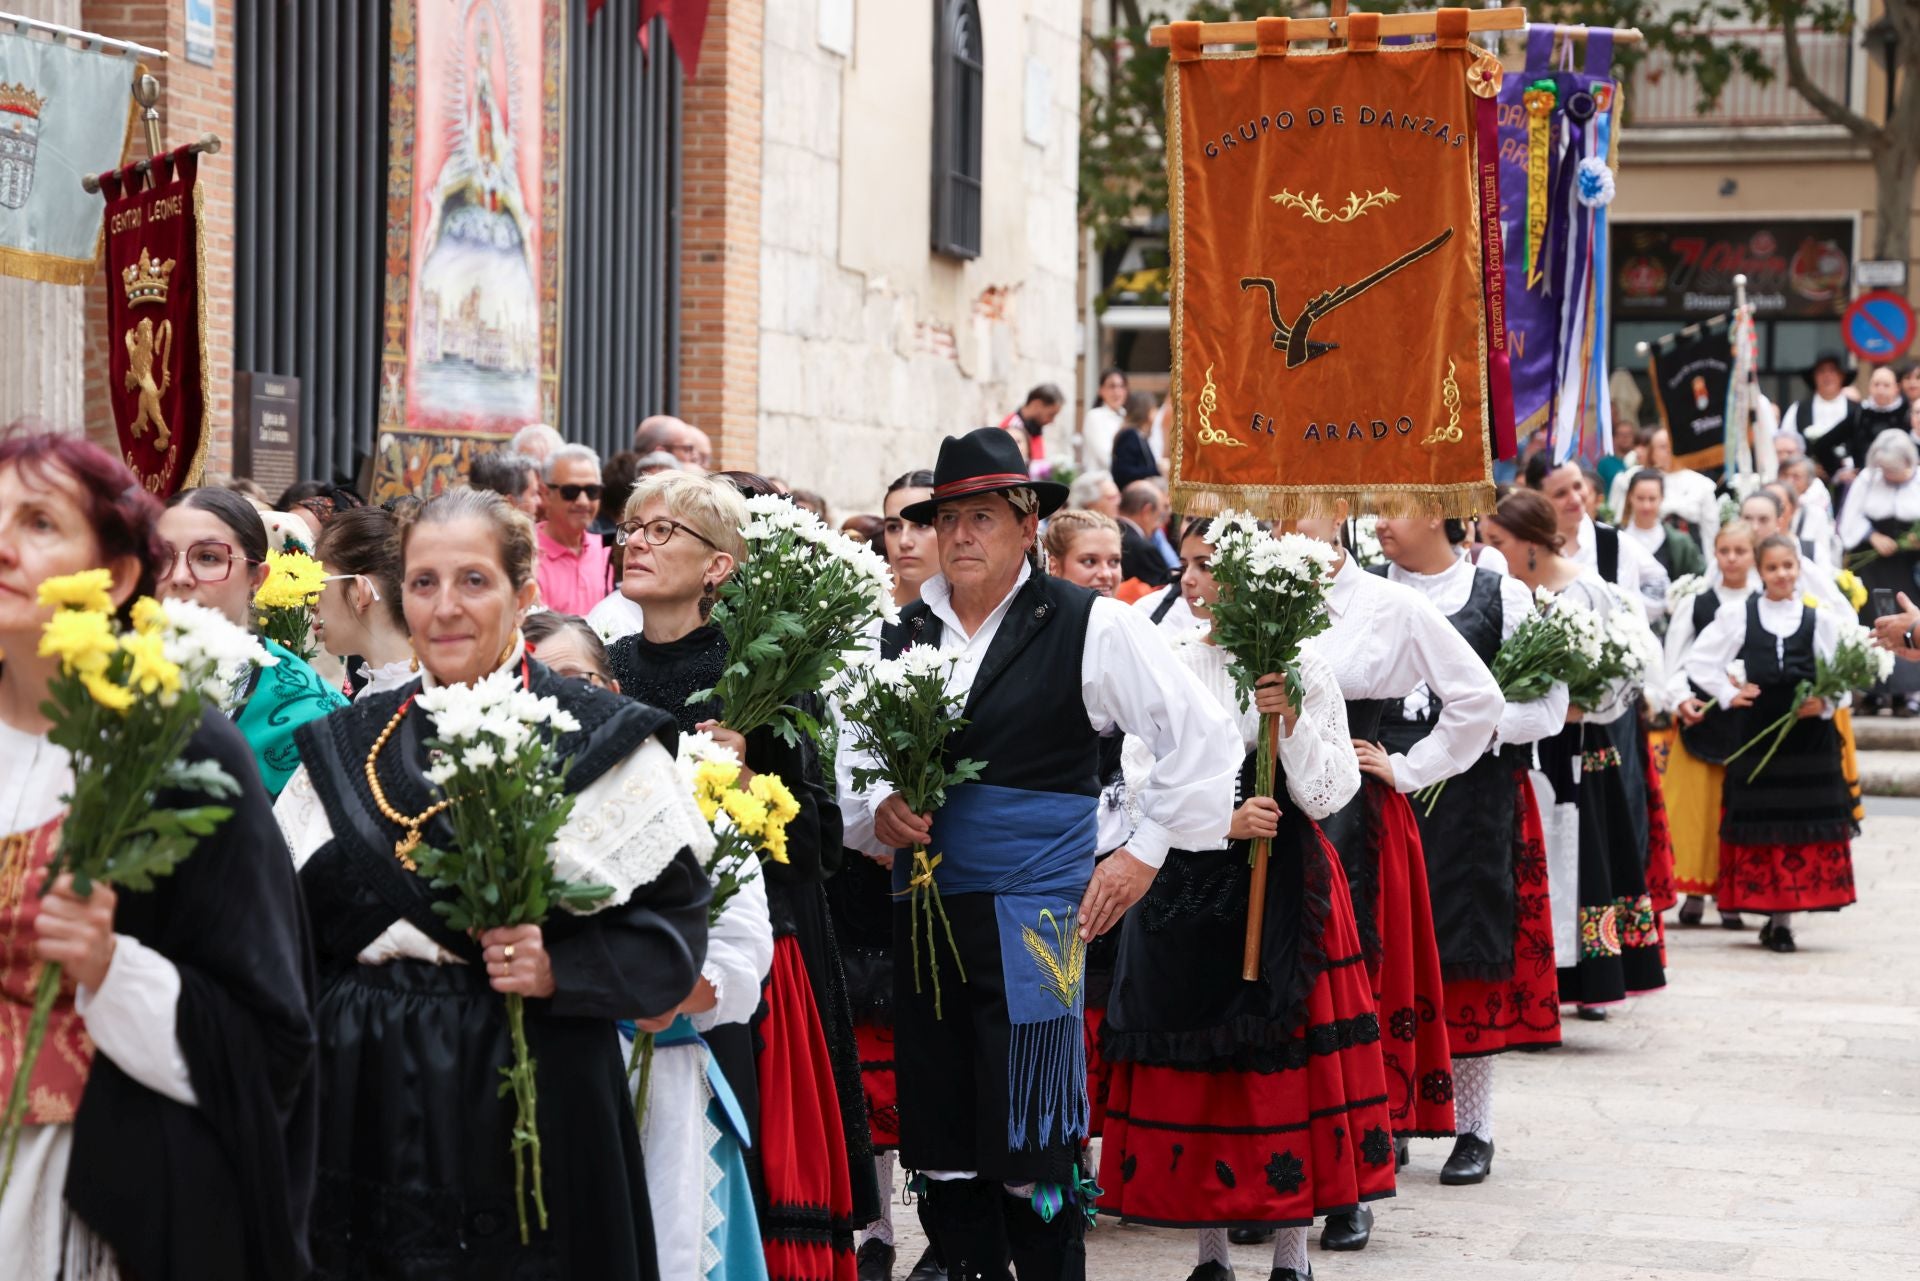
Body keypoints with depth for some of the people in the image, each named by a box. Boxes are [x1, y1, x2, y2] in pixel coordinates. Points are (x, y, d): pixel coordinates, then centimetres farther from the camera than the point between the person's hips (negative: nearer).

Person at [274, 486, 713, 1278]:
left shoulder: (600, 738, -1)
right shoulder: (345, 745, 12)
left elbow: (672, 926, -5)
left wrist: (560, 969, -19)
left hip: (526, 1102, -3)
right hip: (364, 1113, 4)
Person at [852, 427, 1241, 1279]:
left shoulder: (1088, 627, -3)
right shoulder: (902, 634, 9)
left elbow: (1204, 737, -1)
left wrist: (1145, 853, -2)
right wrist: (882, 806, -1)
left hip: (1029, 917, -5)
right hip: (922, 913, 5)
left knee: (1033, 1146, -3)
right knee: (938, 1144, 9)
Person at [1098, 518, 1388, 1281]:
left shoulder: (1304, 670, 1)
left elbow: (1329, 795, -4)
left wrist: (1292, 720, -17)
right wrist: (1226, 823, -14)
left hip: (1284, 889, -1)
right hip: (1187, 888, 1)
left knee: (1285, 1061, -2)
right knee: (1191, 1066, 1)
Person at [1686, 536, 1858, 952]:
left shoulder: (1821, 620, 4)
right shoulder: (1738, 617, 3)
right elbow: (1699, 660, 7)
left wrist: (1825, 704, -13)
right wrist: (1728, 694, -1)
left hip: (1810, 735, 0)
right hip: (1758, 733, 0)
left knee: (1806, 825, 0)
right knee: (1762, 824, 1)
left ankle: (1784, 918, 7)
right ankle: (1775, 916, 10)